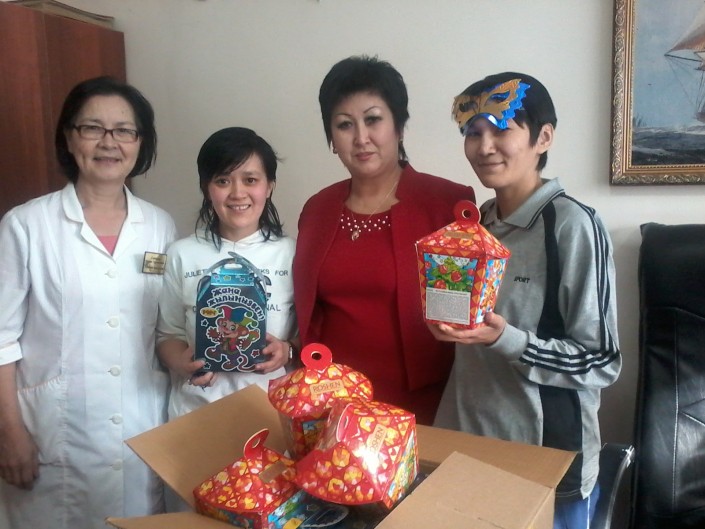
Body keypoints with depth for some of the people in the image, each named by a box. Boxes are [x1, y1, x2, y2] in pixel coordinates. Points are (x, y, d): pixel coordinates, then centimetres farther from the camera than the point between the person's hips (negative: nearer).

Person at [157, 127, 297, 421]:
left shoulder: (292, 253, -3)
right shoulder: (182, 255, -1)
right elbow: (168, 334, 5)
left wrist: (288, 350, -15)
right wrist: (181, 362, -15)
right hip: (196, 408, 1)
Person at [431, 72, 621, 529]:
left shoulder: (572, 225, -16)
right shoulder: (479, 221, 5)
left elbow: (602, 361, -15)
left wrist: (505, 339, -26)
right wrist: (449, 321, 0)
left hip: (549, 457, -6)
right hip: (471, 441, 6)